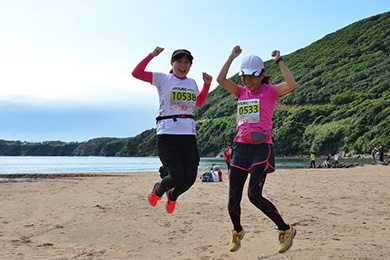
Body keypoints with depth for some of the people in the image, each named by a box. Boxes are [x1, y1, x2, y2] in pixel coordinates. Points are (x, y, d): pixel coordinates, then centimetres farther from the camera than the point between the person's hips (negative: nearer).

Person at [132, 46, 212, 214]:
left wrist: (207, 84, 21)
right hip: (167, 135, -4)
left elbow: (199, 103, 34)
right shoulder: (163, 79, 4)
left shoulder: (192, 83, 17)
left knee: (190, 178, -4)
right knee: (177, 177, -14)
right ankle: (159, 190, 22)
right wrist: (152, 55, -8)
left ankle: (173, 195, 31)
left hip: (188, 135, 5)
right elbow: (136, 73, -3)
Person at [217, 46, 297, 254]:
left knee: (254, 195, -15)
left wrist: (279, 61, -8)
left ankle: (286, 230, 5)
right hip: (240, 146, 5)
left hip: (261, 147, -5)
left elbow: (291, 84, -16)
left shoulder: (270, 91, 4)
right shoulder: (242, 92, 16)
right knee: (233, 198, 1)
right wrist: (232, 57, 9)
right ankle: (237, 231, 30)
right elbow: (221, 79, 5)